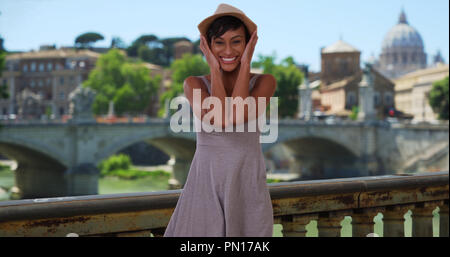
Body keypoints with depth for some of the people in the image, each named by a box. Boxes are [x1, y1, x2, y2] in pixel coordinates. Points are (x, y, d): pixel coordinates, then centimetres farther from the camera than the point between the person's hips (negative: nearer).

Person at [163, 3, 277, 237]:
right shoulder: (194, 84, 2)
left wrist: (245, 65, -9)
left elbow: (238, 117, -18)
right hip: (206, 186, 0)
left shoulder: (264, 82, 1)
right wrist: (215, 69, -8)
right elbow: (220, 120, -17)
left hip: (248, 188, 0)